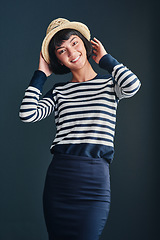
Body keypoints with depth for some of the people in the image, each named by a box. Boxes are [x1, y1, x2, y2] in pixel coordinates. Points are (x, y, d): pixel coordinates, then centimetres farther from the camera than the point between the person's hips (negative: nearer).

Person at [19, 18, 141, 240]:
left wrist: (105, 59, 0)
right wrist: (41, 74, 7)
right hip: (58, 178, 3)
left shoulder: (109, 84, 8)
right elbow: (27, 114, -3)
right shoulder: (59, 91, 13)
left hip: (95, 182, -2)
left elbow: (132, 85, -16)